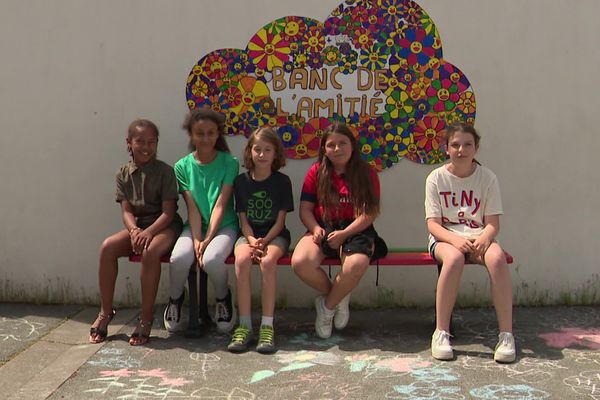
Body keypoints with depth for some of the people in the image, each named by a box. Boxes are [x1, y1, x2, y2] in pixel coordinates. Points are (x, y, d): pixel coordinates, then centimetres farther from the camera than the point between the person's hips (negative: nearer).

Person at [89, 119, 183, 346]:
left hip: (165, 226, -4)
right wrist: (134, 230, -22)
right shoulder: (123, 174, 7)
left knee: (150, 251, -35)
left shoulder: (164, 171, -4)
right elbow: (126, 210, 0)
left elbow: (168, 211, -10)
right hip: (137, 226, 4)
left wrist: (148, 232, -26)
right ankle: (105, 312, -10)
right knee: (107, 246, -23)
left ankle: (146, 319, -24)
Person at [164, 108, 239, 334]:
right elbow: (192, 207, -4)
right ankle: (175, 298, 6)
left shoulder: (229, 163, -4)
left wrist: (208, 240, -18)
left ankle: (223, 298, 2)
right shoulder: (183, 166, 3)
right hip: (195, 226, 2)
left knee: (212, 259, -33)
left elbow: (221, 204, -10)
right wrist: (196, 240, -16)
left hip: (224, 225, -2)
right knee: (179, 257, -29)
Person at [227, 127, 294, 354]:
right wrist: (252, 241, -15)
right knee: (242, 259, -31)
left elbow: (280, 220, -2)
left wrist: (264, 241, -17)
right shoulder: (241, 181, 5)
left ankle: (267, 326, -27)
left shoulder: (282, 182, 1)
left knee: (268, 261, -34)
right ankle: (244, 326, -26)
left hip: (275, 235, -1)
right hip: (249, 234, 2)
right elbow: (243, 219, 3)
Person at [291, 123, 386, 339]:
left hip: (355, 230, -2)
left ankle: (327, 306, -4)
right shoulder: (316, 172, 8)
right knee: (300, 262, -29)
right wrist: (315, 228, -16)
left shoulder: (366, 173, 3)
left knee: (357, 264, -36)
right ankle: (338, 298, 3)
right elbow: (305, 209, 5)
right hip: (323, 229, 2)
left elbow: (369, 214, -5)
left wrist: (344, 234, -19)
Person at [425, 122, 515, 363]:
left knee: (496, 256, -33)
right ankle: (441, 333, -28)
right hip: (445, 238, -1)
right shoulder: (436, 178, 0)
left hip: (478, 238, 1)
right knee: (454, 258, -37)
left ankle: (506, 334, -26)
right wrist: (456, 239, -25)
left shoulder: (487, 178, 3)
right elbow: (433, 223, -5)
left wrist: (483, 239, -23)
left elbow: (493, 223, 0)